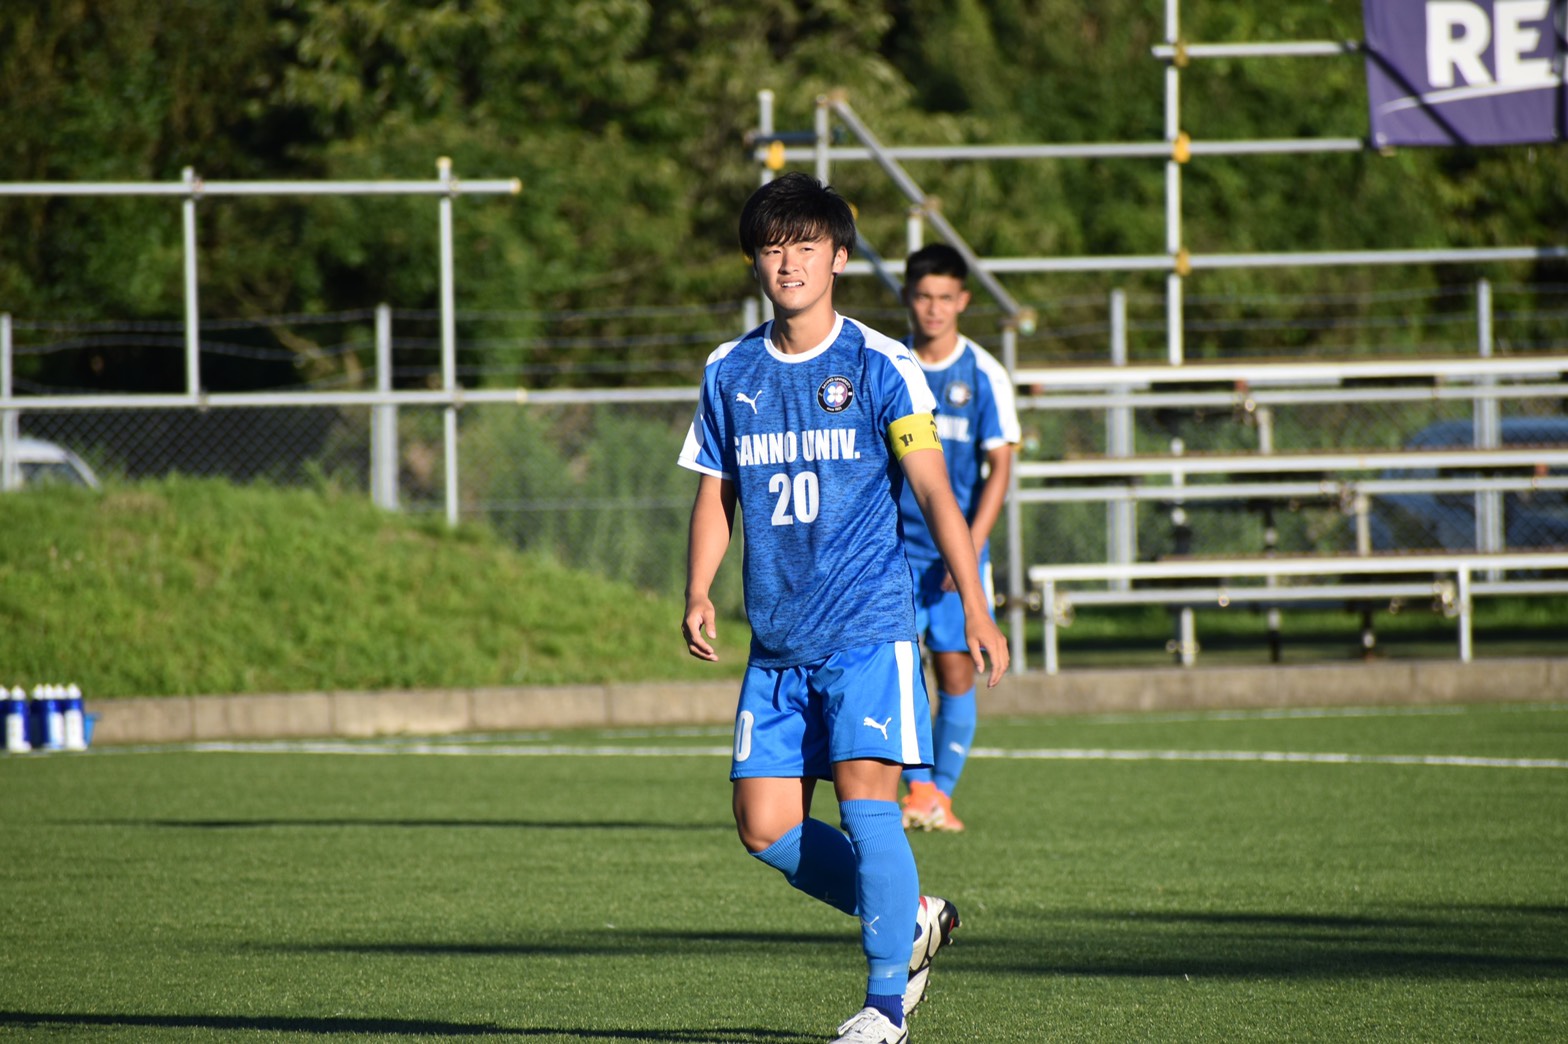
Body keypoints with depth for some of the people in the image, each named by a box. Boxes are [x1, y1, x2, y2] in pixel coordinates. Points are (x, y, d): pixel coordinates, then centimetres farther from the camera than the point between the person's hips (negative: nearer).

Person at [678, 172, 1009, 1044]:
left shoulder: (880, 365, -3)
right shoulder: (731, 374, 9)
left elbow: (935, 490, -3)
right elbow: (716, 493, 17)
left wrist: (977, 609, -9)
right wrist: (699, 592, 1)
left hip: (870, 630, -5)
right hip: (777, 643, 5)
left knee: (866, 803, -16)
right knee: (767, 827, 0)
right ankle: (914, 917, 21)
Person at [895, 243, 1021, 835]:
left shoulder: (984, 375, -2)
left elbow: (998, 470, -4)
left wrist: (970, 548, -13)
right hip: (895, 545, 1)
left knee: (955, 669, -1)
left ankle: (941, 794, 9)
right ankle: (918, 789, -5)